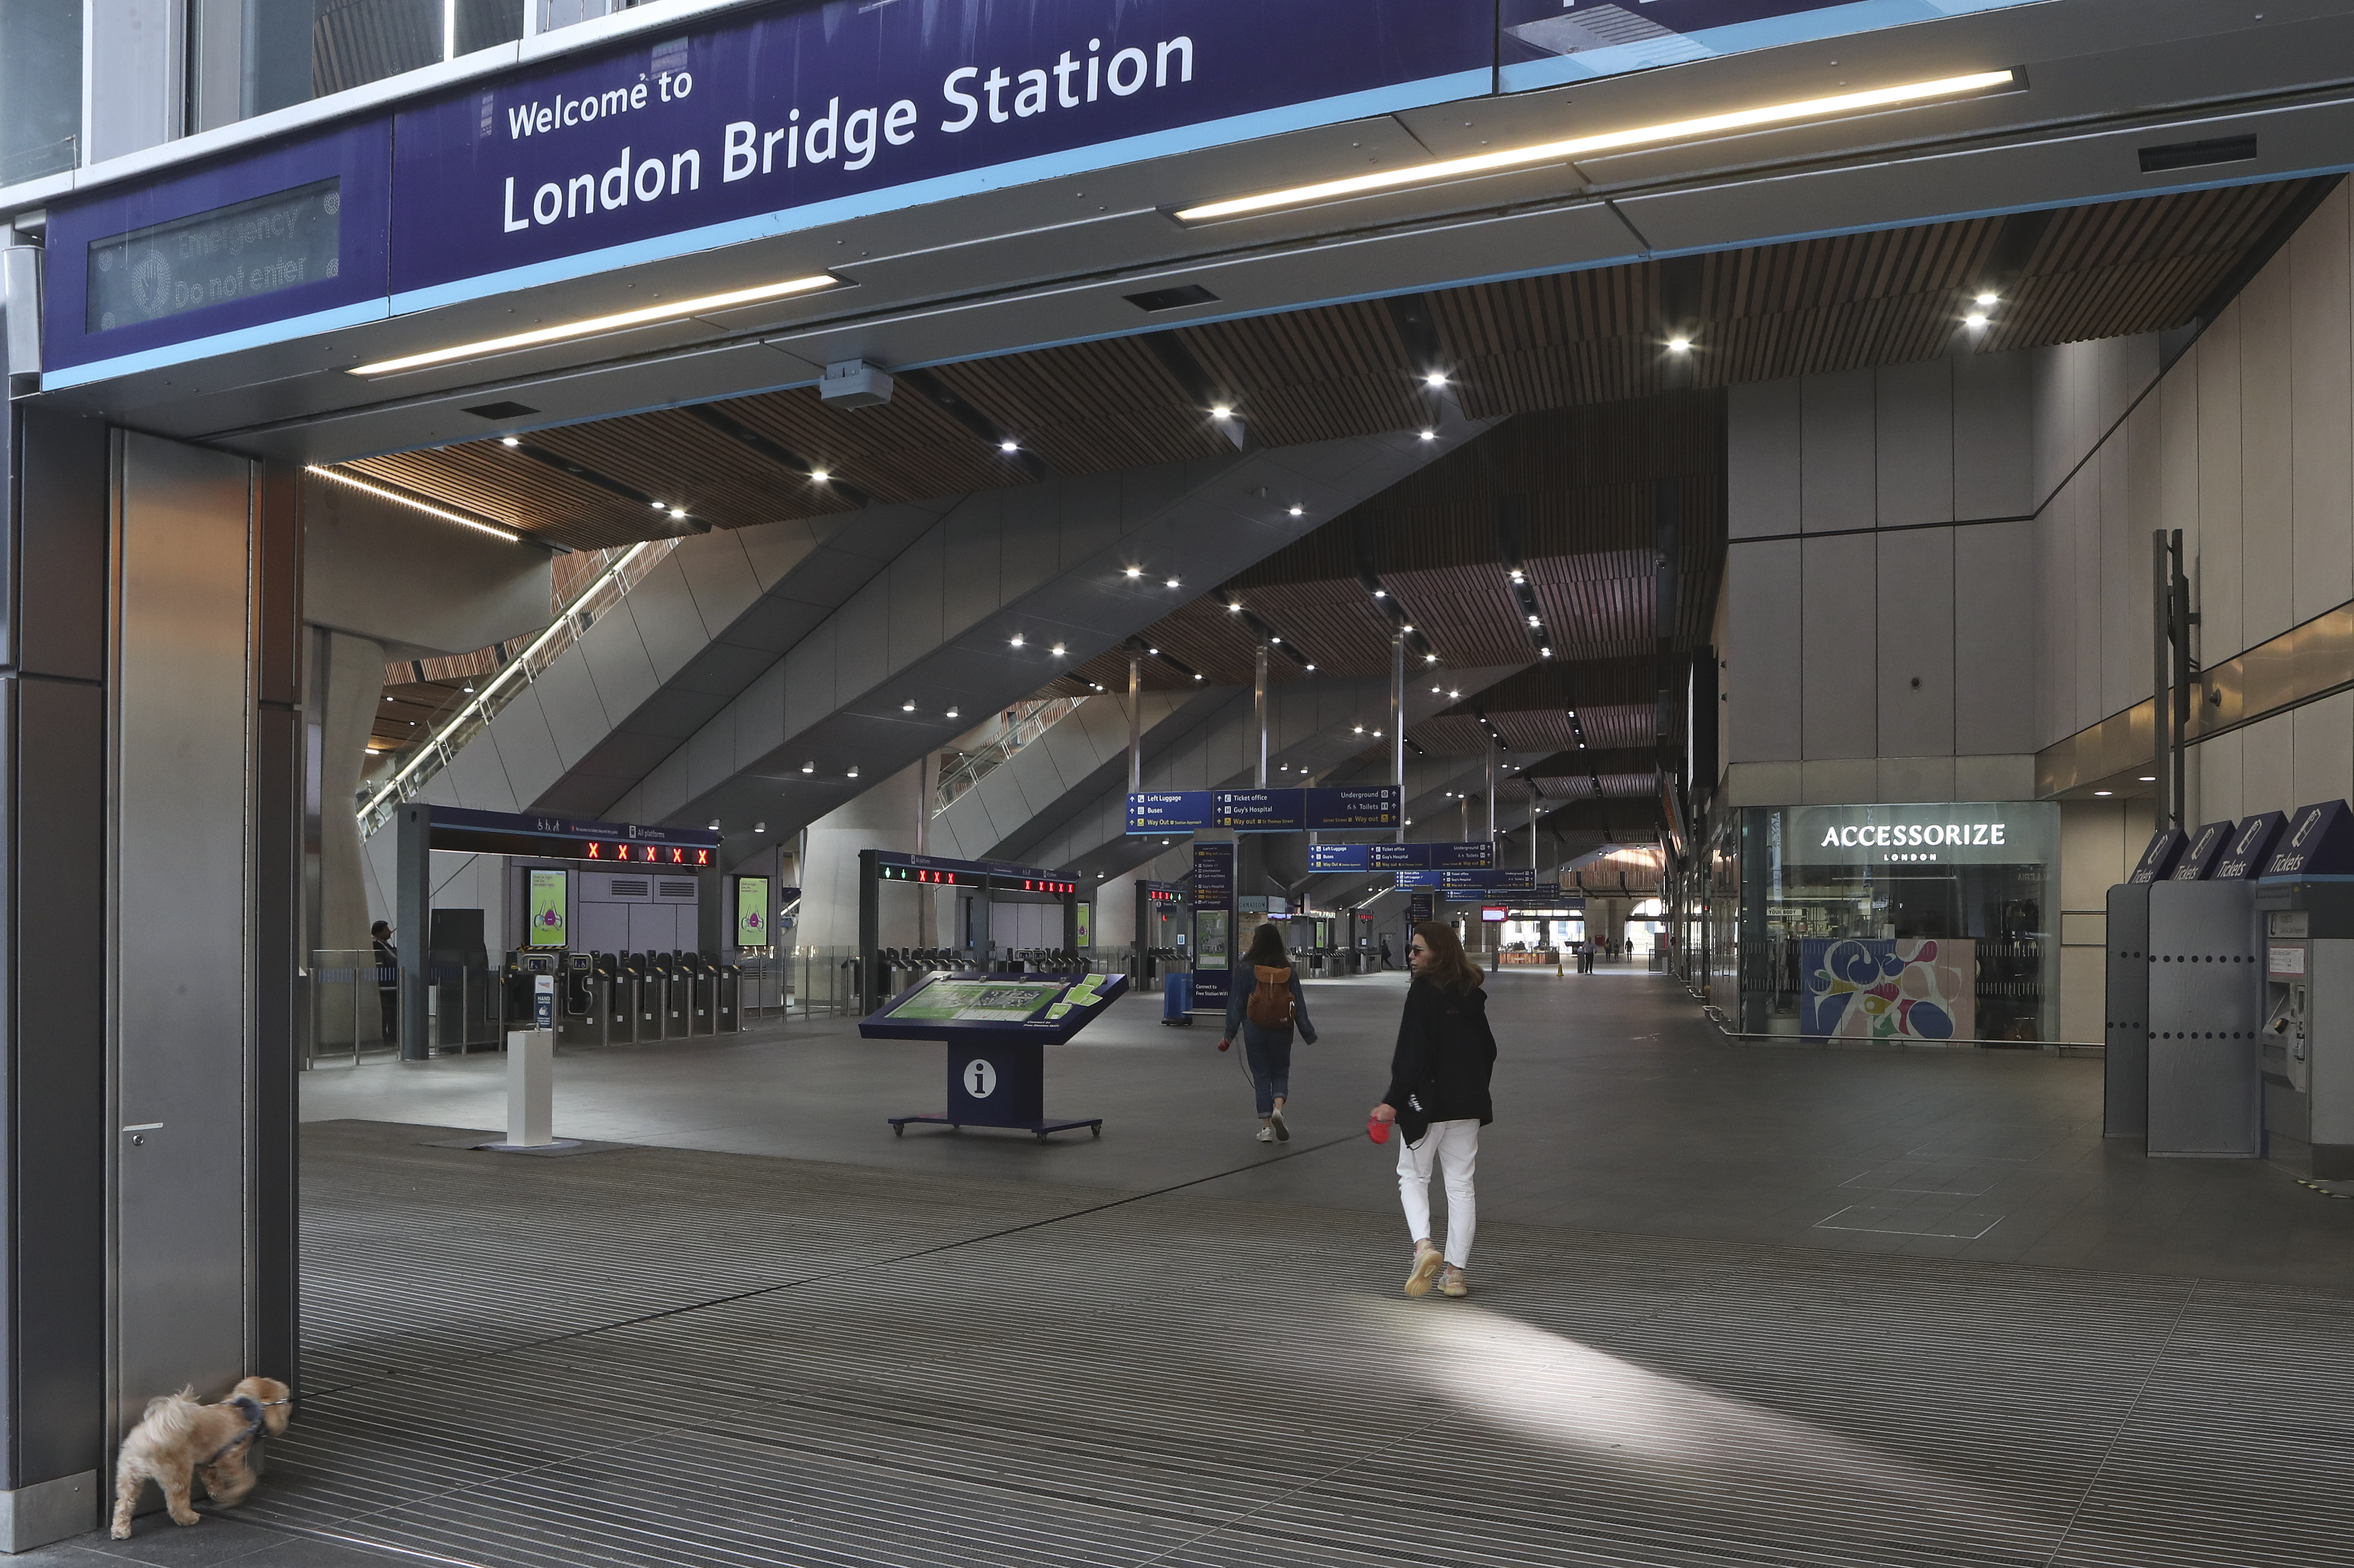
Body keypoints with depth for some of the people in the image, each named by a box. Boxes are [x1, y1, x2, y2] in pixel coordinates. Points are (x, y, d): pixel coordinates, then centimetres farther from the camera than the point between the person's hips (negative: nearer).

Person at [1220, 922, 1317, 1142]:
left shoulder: (1246, 969, -7)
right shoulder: (1288, 971, -1)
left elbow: (1236, 1003, -5)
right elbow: (1299, 1005, 2)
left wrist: (1229, 1035, 1)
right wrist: (1308, 1034, 10)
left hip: (1255, 1030, -1)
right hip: (1282, 1030, 1)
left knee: (1261, 1075, 8)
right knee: (1281, 1072, 15)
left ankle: (1266, 1126, 6)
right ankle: (1278, 1108, -12)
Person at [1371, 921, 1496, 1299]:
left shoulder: (1423, 991, -13)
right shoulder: (1471, 994, 8)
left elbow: (1413, 1053, -19)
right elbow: (1488, 1050, 14)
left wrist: (1393, 1101, -18)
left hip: (1427, 1101, -6)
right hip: (1467, 1104, 6)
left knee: (1412, 1176, 10)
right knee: (1460, 1185, 9)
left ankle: (1423, 1245, -12)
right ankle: (1456, 1271, 11)